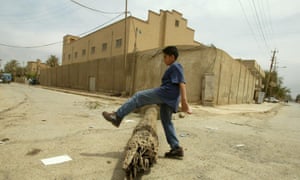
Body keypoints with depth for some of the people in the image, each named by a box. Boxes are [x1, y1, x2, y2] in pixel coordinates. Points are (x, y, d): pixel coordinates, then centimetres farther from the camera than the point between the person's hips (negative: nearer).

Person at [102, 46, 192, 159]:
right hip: (168, 98, 10)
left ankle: (117, 116, -4)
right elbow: (176, 85, 31)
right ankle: (176, 149, 15)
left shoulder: (175, 66, -3)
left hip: (165, 93, -10)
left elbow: (182, 84, -14)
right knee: (166, 122, 12)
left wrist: (185, 103, -22)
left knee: (139, 96, -5)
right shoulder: (174, 68, 28)